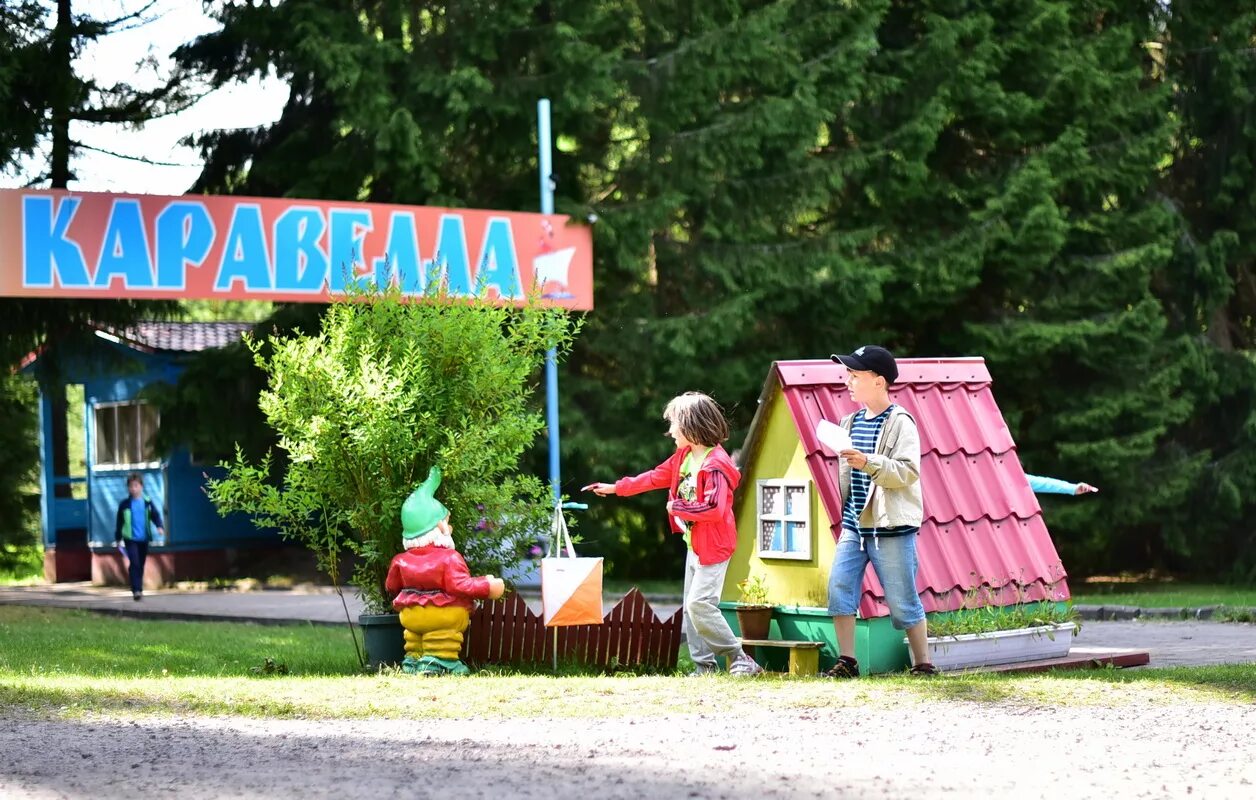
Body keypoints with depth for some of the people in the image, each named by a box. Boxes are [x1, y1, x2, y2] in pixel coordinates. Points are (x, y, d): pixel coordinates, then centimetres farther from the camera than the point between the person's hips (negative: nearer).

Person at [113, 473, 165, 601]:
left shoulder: (148, 502, 3)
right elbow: (119, 522, 6)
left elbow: (155, 515, -2)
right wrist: (118, 538, 9)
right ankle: (136, 590, -19)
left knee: (141, 564, 11)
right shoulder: (124, 504, 0)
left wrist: (160, 527, -22)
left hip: (144, 538, 3)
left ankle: (139, 589, 25)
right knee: (134, 563, -16)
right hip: (130, 538, -2)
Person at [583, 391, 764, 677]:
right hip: (694, 543, 10)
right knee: (691, 606, 10)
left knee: (699, 604, -16)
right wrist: (616, 488, 20)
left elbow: (715, 509, -30)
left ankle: (739, 659, -7)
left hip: (714, 545, -10)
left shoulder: (715, 465, -22)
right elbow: (656, 477, 19)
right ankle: (704, 665, 14)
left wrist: (678, 507, -20)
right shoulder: (684, 456, 8)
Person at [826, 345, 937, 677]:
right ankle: (847, 661, 2)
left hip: (891, 528, -7)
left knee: (902, 601, 0)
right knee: (839, 587, -5)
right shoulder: (852, 422, 13)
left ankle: (923, 665, 12)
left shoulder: (900, 423, -9)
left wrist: (868, 463, -31)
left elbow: (909, 472, -19)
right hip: (854, 525, 7)